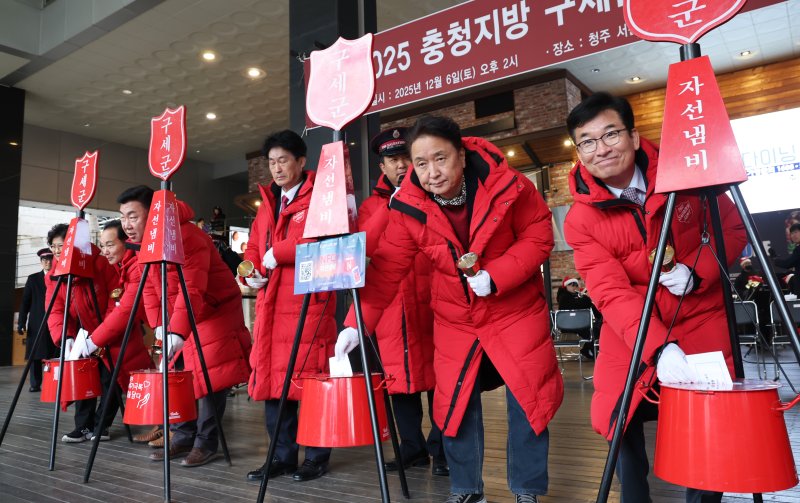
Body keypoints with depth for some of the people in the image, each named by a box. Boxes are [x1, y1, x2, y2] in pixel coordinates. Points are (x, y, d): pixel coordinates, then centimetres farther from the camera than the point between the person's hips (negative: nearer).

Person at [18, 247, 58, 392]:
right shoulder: (33, 279, 11)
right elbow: (25, 302, 7)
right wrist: (21, 322, -2)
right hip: (37, 323, 1)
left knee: (55, 355, -5)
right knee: (35, 354, 2)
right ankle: (35, 384, 12)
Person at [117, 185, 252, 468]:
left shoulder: (186, 237, -27)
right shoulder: (142, 244, 1)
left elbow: (192, 290, -35)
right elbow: (149, 288, 5)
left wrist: (178, 331, -43)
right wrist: (158, 323, -8)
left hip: (214, 314, -8)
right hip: (177, 320, 8)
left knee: (208, 378, -7)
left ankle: (206, 444, 5)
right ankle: (183, 438, 19)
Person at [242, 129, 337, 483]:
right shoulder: (267, 204, 21)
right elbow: (254, 246, 21)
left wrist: (277, 253, -14)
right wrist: (253, 272, 2)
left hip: (309, 300, -7)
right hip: (270, 302, 7)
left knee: (310, 376, -2)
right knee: (271, 377, 8)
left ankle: (317, 456, 13)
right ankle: (283, 455, 20)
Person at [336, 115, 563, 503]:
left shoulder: (507, 186, -19)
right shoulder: (407, 208, -14)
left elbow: (539, 237, -11)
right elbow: (386, 269, -14)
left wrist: (495, 276, -25)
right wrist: (356, 324, -22)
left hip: (516, 311, -1)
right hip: (454, 319, 2)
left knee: (528, 398, 4)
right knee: (455, 403, 7)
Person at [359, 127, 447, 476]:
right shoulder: (371, 205, 13)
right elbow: (365, 247, -5)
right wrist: (392, 205, -10)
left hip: (431, 298, -2)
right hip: (392, 302, 2)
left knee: (437, 373, 0)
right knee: (399, 376, 8)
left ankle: (441, 449, 14)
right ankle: (413, 448, 22)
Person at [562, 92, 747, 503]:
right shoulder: (580, 221, -15)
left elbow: (732, 227, 2)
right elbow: (612, 294, -24)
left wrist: (697, 271, -17)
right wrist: (659, 348, -38)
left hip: (700, 321, 1)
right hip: (631, 335, -1)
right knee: (620, 420, -3)